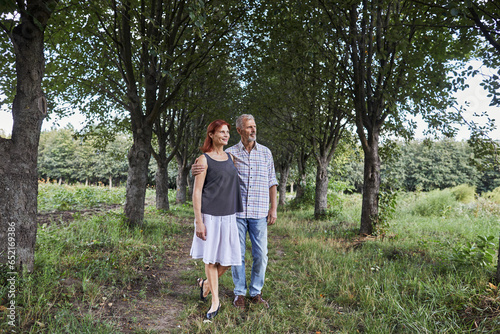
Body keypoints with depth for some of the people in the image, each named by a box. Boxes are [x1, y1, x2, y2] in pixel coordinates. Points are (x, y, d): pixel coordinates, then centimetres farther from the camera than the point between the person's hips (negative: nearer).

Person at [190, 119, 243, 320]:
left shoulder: (230, 158, 13)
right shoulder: (204, 159, -5)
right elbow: (196, 192, -8)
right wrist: (198, 221, -13)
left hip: (229, 216, 5)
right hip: (210, 215, -5)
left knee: (229, 259, 6)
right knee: (211, 258, 6)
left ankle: (206, 284, 33)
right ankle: (215, 301, 21)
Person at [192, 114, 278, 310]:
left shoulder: (265, 152, 7)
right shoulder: (230, 153, 2)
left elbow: (271, 182, 10)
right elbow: (208, 166, 2)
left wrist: (274, 208, 4)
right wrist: (195, 169, -23)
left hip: (259, 213, 1)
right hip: (237, 212, -1)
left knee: (260, 254, 5)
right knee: (238, 254, 6)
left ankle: (256, 292, 22)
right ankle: (240, 293, 23)